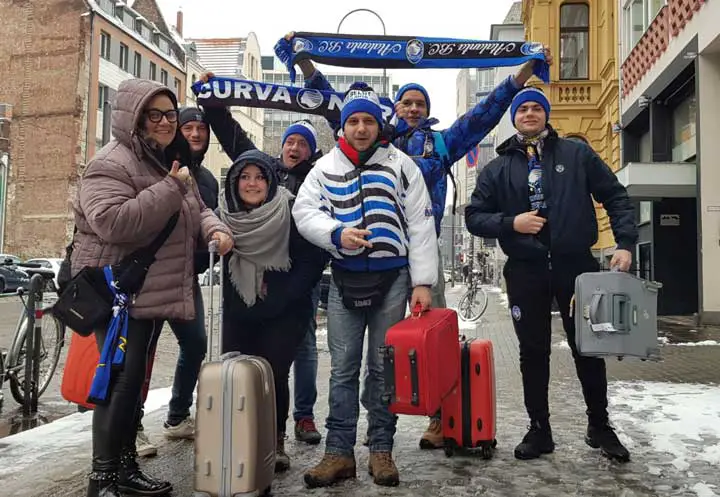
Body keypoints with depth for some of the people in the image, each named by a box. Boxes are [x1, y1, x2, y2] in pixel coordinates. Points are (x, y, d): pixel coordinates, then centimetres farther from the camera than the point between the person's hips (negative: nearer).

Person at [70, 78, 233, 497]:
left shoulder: (172, 162, 16)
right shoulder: (112, 163, -13)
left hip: (158, 292, 9)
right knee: (120, 380, -9)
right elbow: (112, 222, -28)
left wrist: (214, 229, -2)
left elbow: (195, 212, 21)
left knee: (137, 381, 14)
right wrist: (170, 189, -25)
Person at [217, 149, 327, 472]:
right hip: (238, 315, 3)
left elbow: (313, 260, -9)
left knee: (273, 373, -10)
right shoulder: (223, 216, 3)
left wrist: (283, 299, -12)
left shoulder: (291, 213, -9)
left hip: (283, 315, -3)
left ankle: (275, 442, 11)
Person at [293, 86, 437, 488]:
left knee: (384, 367, 7)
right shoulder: (326, 167, 8)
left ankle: (382, 450, 18)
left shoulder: (401, 164, 3)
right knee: (343, 368, 4)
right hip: (345, 278, 1)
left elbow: (420, 225, 0)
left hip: (393, 278, -1)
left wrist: (423, 281, -6)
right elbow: (304, 211, 0)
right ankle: (339, 452, 13)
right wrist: (336, 233, -19)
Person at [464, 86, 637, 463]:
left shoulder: (577, 154, 6)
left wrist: (625, 243, -6)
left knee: (588, 348, 8)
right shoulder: (497, 168, 9)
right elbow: (474, 217, 7)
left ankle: (599, 426, 26)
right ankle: (539, 429, 22)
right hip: (525, 272, 1)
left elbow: (615, 196, 5)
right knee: (533, 353, 9)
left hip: (576, 264, -1)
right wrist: (510, 223, -11)